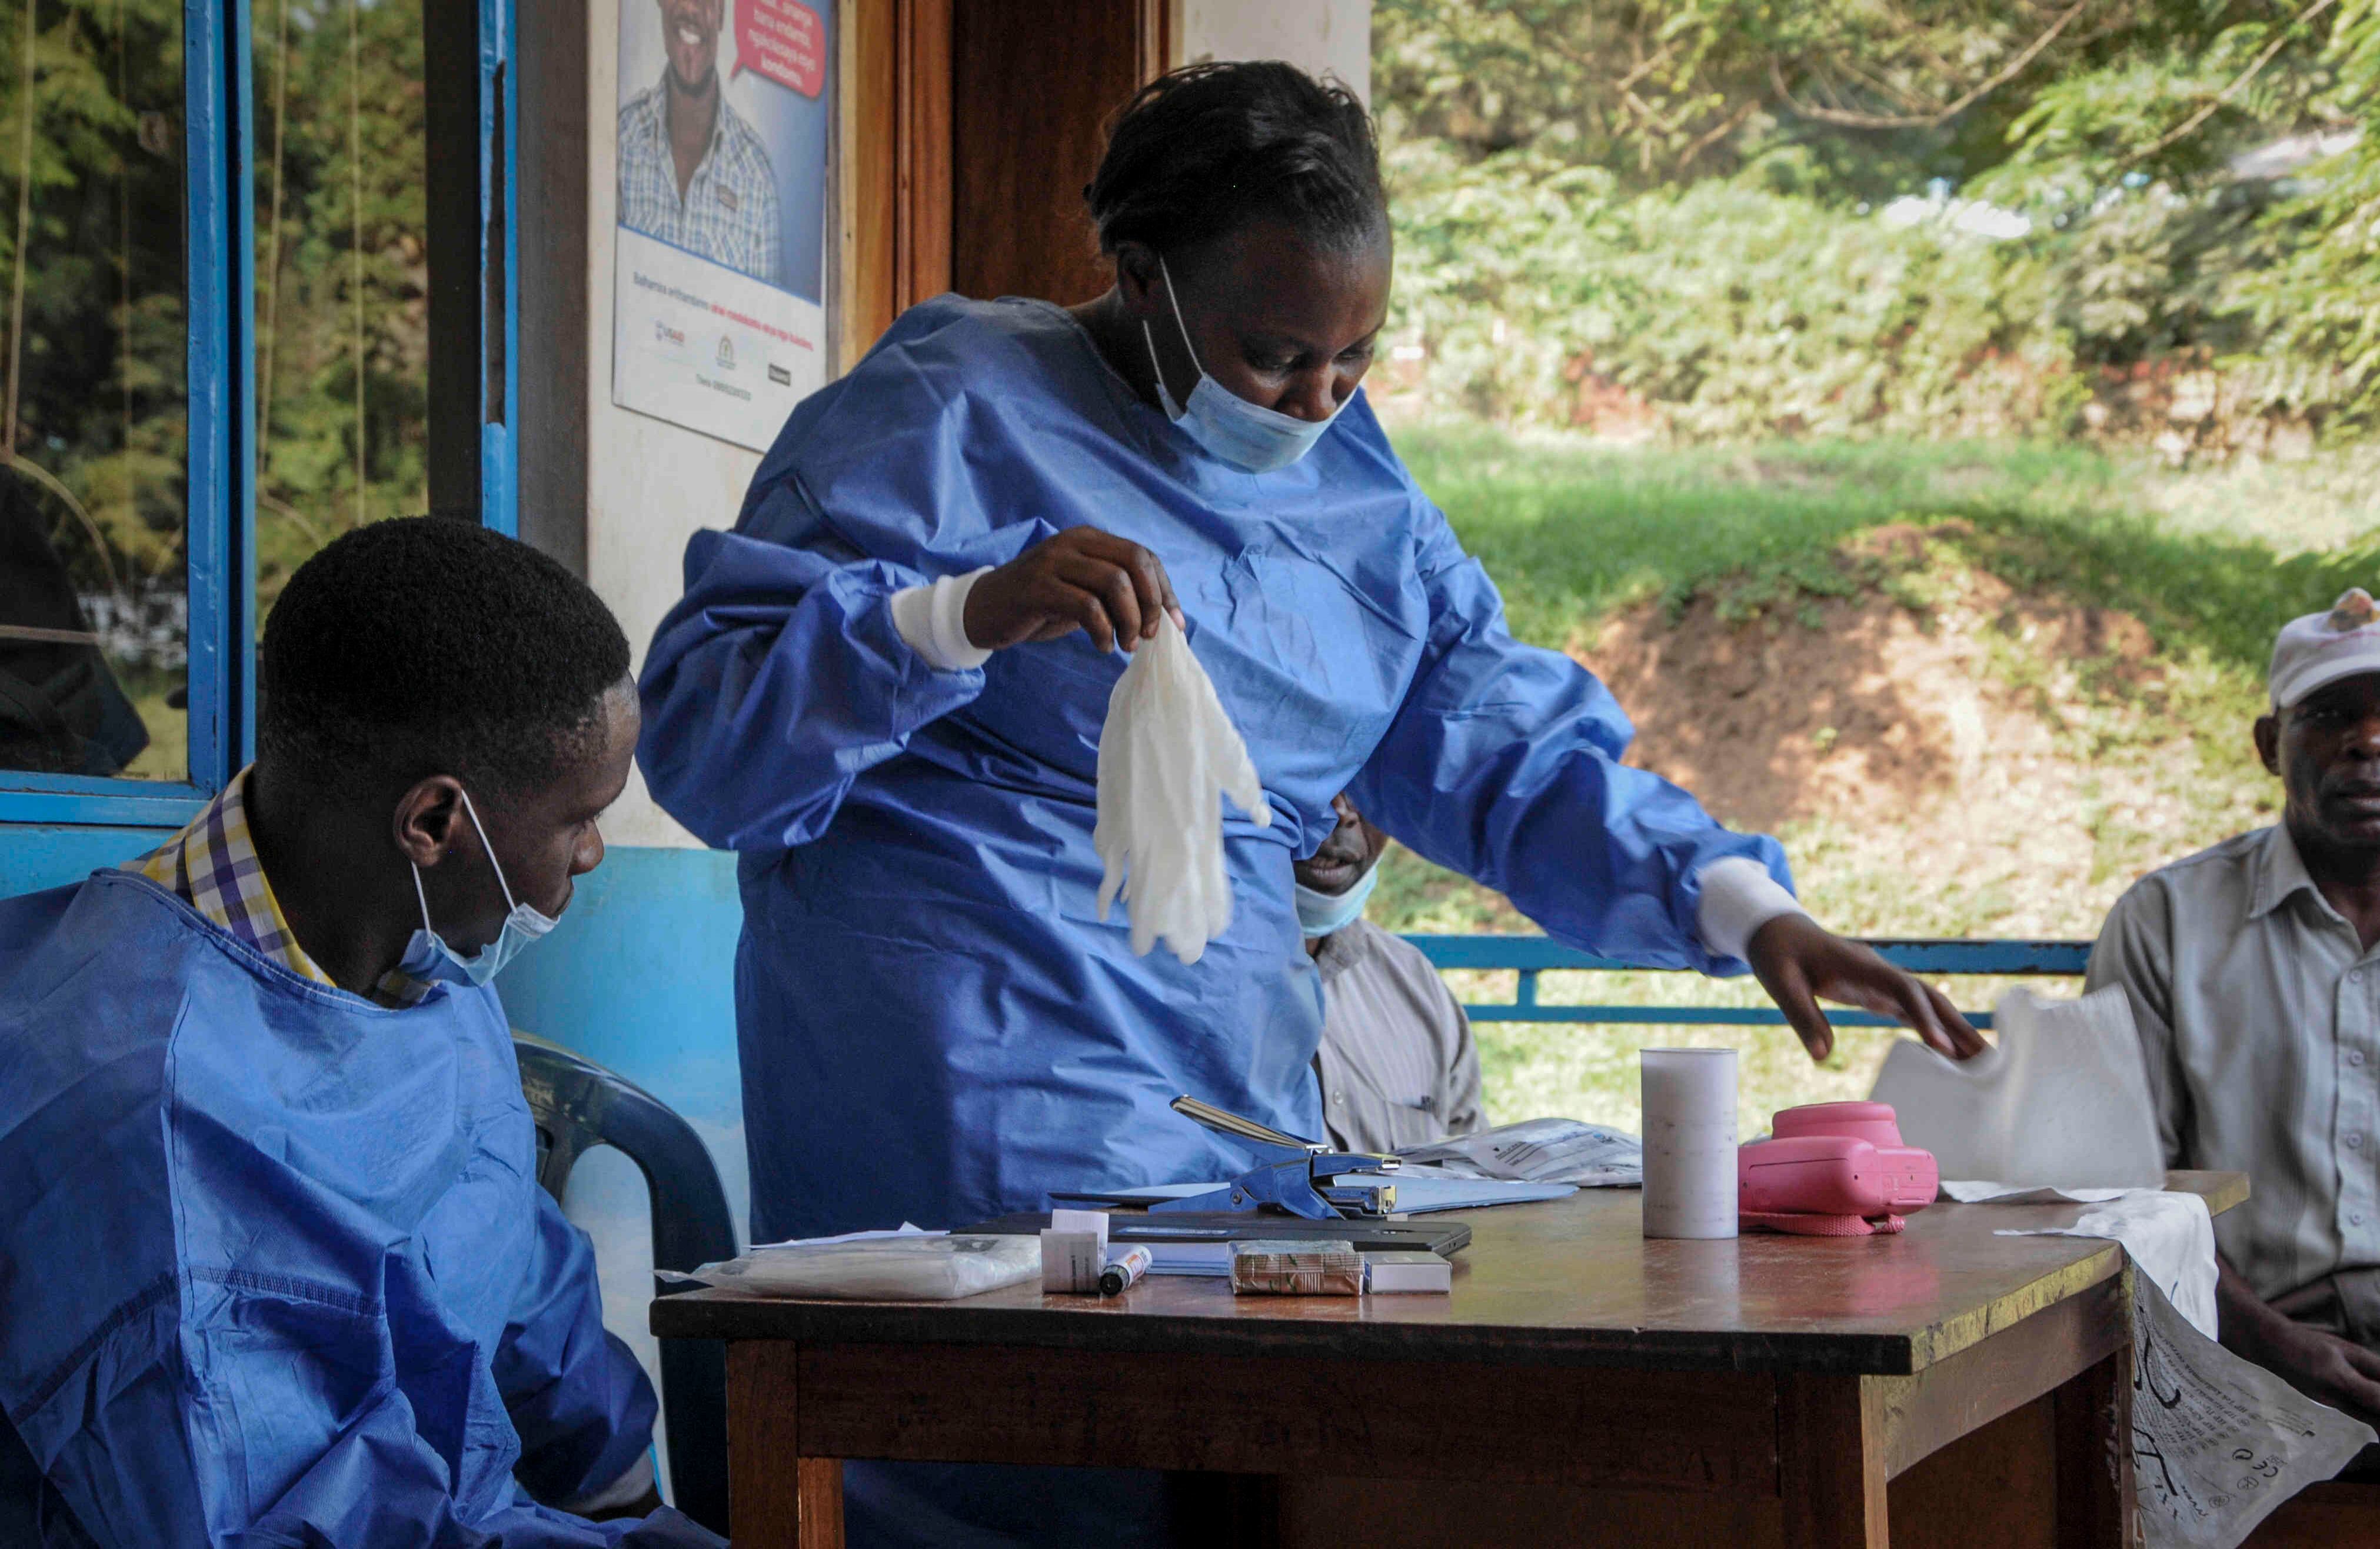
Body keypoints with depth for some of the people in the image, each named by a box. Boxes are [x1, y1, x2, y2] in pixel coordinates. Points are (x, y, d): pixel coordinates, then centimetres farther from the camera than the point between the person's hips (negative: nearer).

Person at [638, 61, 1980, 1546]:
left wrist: (1748, 909, -3)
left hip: (1244, 1102, 6)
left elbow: (1520, 752, 12)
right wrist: (971, 616, -28)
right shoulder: (954, 418, -6)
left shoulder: (1351, 481, 15)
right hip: (987, 1106, -6)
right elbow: (703, 733, -12)